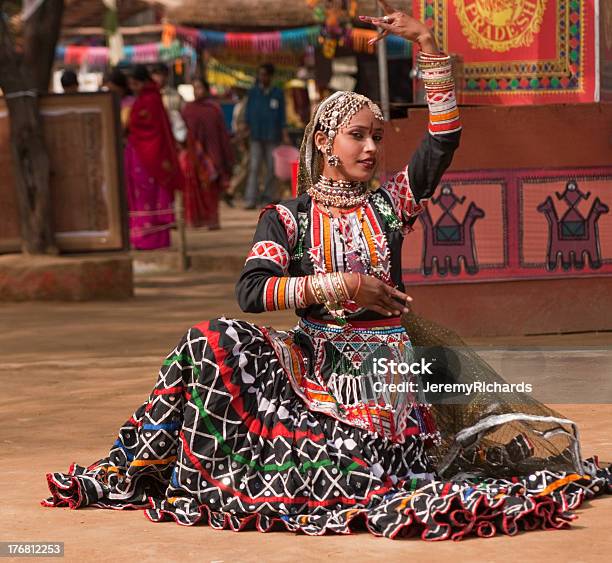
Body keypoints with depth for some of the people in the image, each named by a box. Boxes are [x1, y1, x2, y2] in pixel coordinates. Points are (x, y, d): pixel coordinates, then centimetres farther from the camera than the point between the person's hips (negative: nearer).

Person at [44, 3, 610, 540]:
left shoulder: (388, 205, 10)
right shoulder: (287, 218, 6)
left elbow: (444, 139, 1)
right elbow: (251, 291, -9)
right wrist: (343, 284, -14)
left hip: (380, 359, 0)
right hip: (313, 353, 0)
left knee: (351, 470, -26)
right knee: (211, 342, -25)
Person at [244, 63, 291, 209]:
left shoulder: (278, 94, 4)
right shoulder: (253, 92, 6)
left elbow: (282, 116, 5)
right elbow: (248, 113, 8)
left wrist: (285, 135, -2)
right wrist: (247, 130, 1)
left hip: (272, 136, 0)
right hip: (256, 136, 0)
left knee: (271, 168, 3)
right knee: (254, 168, -9)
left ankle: (268, 198, 11)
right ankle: (250, 199, -13)